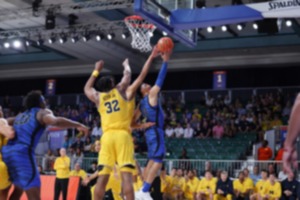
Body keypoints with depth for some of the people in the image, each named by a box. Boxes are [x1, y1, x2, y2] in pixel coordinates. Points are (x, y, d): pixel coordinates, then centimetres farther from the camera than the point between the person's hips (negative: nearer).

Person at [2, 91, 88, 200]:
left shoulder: (20, 116, 27)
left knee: (18, 189, 29)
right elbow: (56, 121, -15)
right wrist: (78, 125, -9)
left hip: (6, 151, 8)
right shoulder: (42, 112, 6)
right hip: (22, 152, -8)